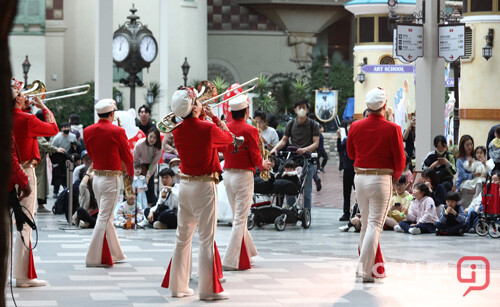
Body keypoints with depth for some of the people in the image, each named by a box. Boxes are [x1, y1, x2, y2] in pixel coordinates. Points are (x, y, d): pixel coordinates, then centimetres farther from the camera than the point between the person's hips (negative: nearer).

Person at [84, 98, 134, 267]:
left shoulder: (88, 131, 2)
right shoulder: (117, 131, -13)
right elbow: (127, 157, -3)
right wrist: (131, 174, 15)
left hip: (96, 176, 7)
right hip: (112, 179, -7)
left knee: (106, 217, 17)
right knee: (104, 218, -4)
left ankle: (115, 254, 27)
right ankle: (95, 258, -5)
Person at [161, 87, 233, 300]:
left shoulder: (177, 131, -1)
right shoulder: (208, 129, -16)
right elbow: (229, 139, 3)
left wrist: (204, 119, 15)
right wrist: (214, 117, 13)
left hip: (185, 185, 6)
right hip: (204, 187, -6)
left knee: (182, 238, 13)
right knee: (206, 239, -2)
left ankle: (178, 286, 19)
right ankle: (208, 289, 0)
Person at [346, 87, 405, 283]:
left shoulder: (355, 127, 1)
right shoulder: (392, 129, -12)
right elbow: (400, 160, -6)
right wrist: (396, 174, 13)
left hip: (359, 177, 5)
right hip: (381, 179, -5)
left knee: (366, 224, 15)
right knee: (374, 225, -2)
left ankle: (373, 269, 21)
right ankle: (363, 271, -9)